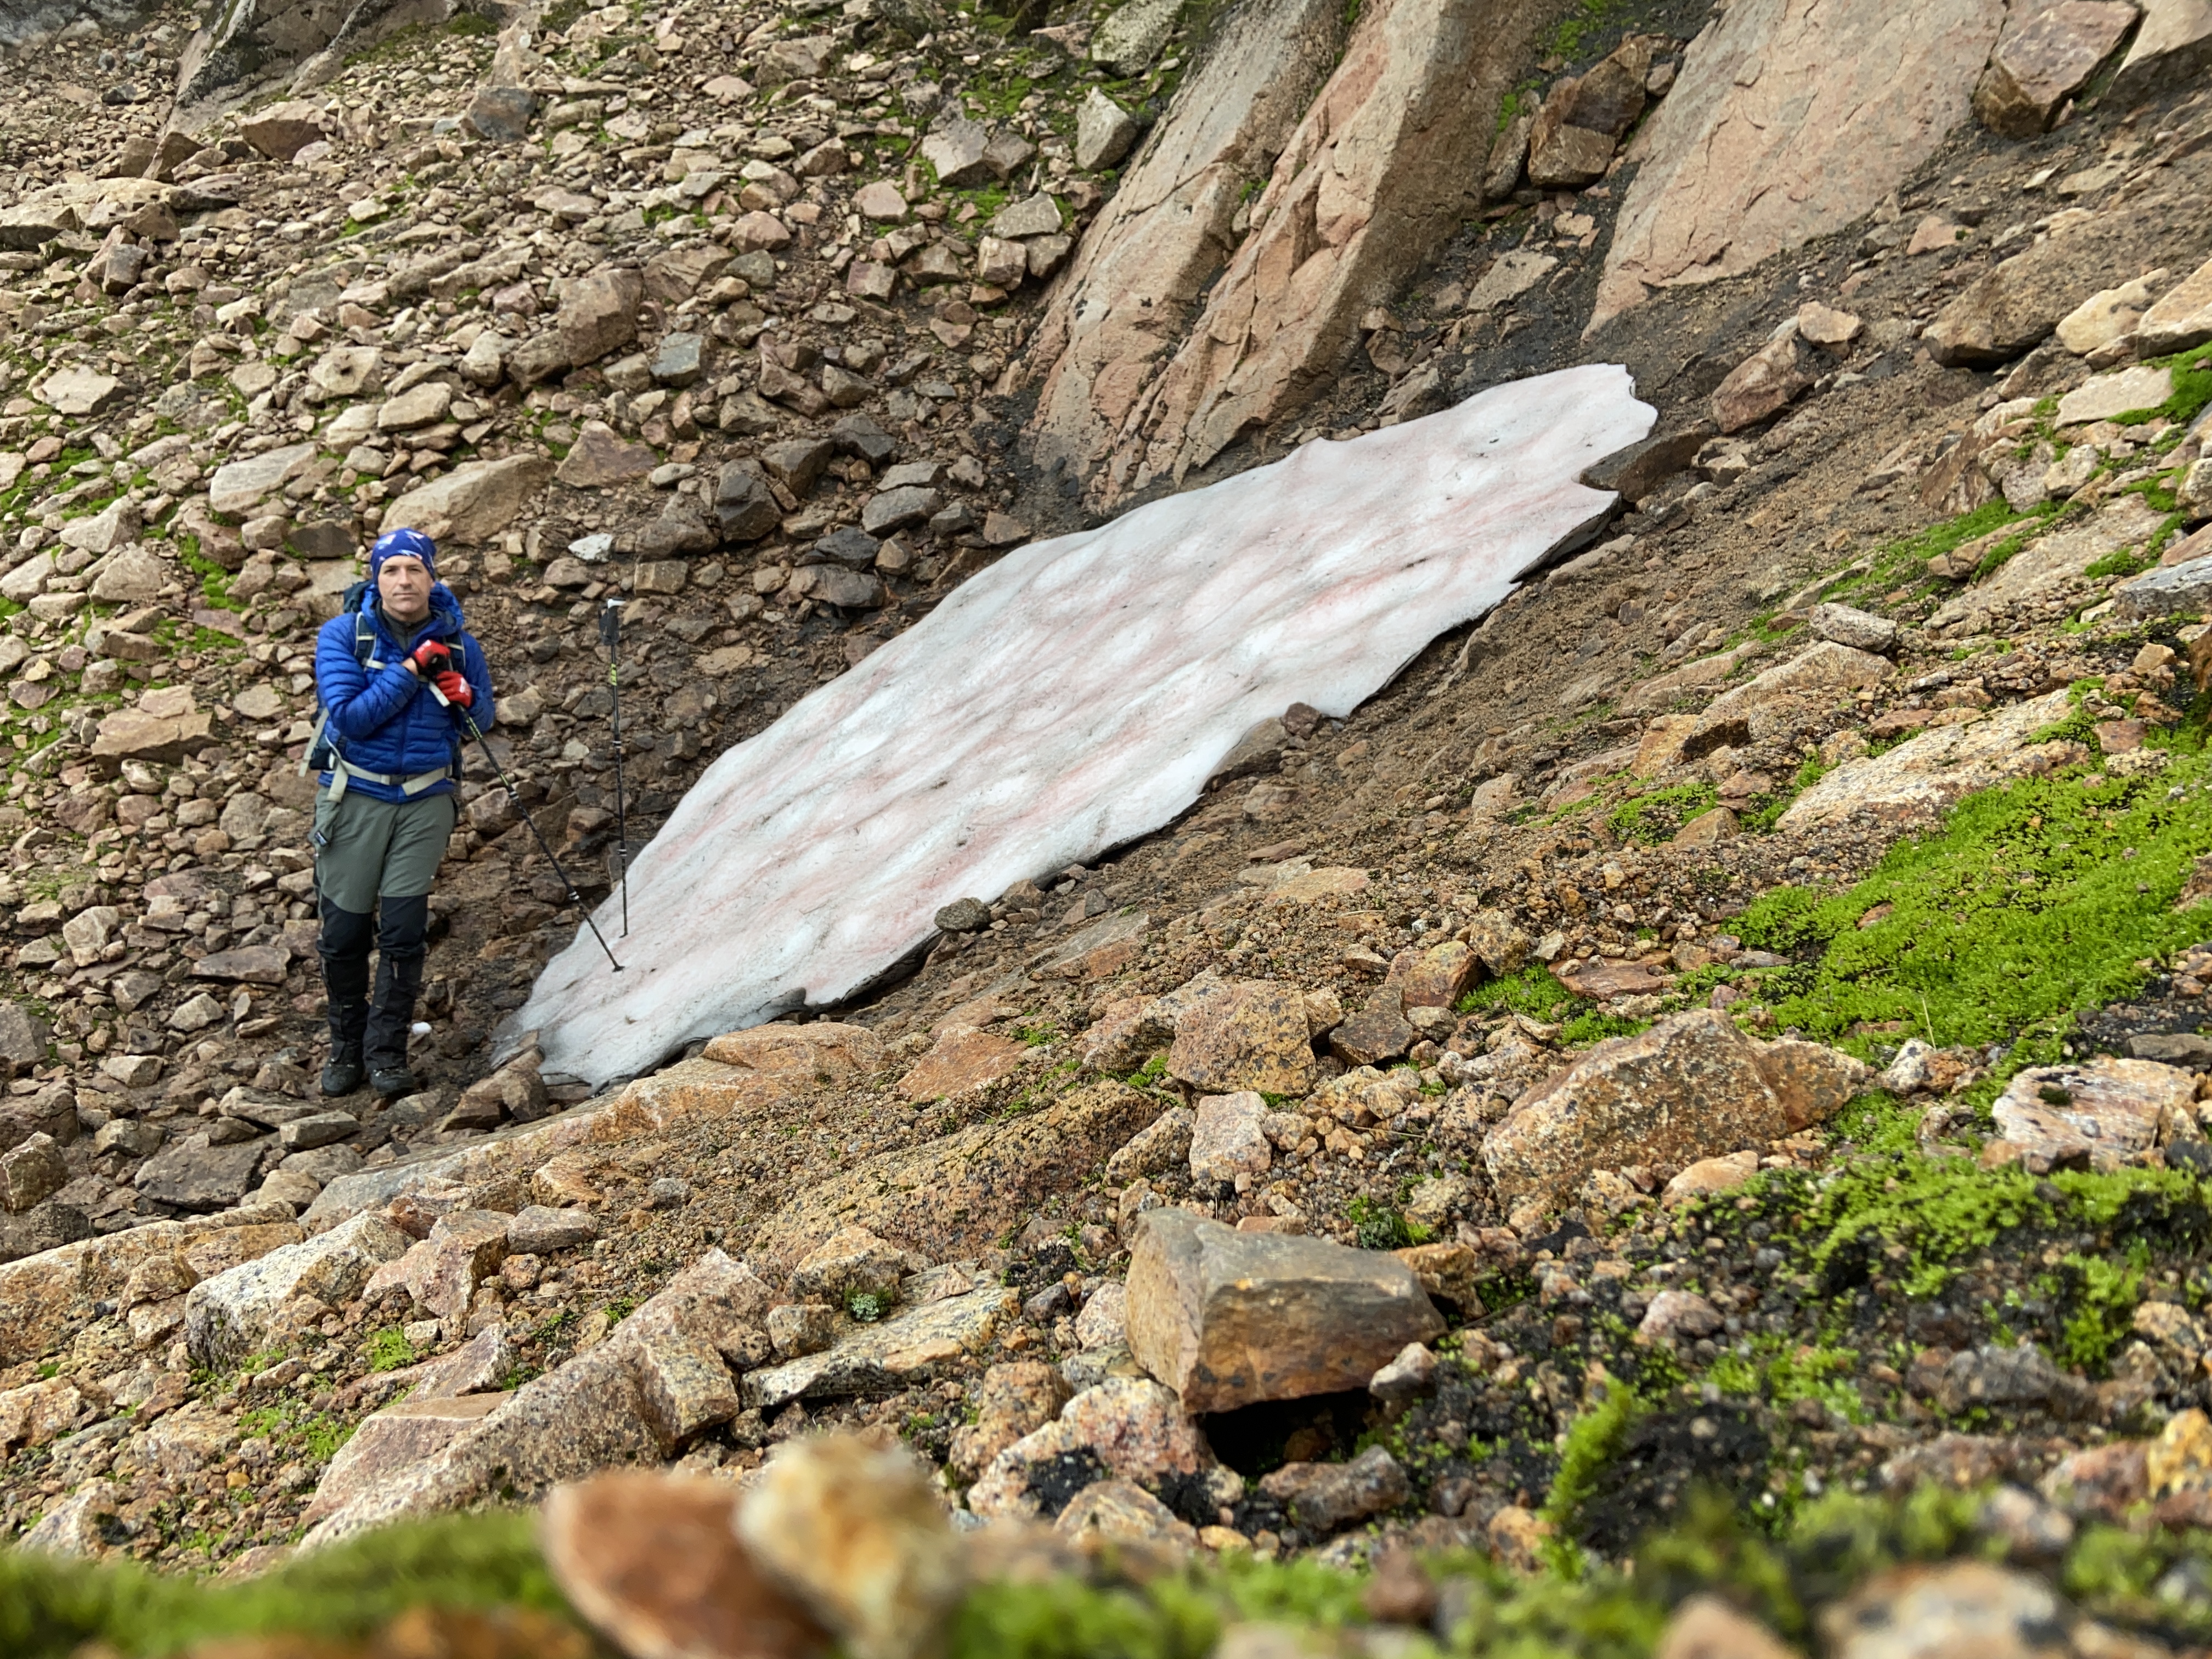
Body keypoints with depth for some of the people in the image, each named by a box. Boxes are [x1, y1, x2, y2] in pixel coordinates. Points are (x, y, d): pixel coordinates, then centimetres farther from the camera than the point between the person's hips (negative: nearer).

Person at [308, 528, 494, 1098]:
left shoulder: (458, 644, 0)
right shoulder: (342, 635, -8)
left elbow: (484, 718, 12)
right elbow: (348, 717, -18)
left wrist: (465, 698, -11)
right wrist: (411, 671, -22)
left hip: (426, 800, 1)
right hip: (354, 797, -1)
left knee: (404, 933, -3)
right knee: (345, 931, 6)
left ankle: (387, 1052, 9)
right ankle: (346, 1047, 24)